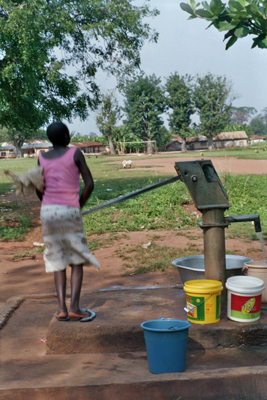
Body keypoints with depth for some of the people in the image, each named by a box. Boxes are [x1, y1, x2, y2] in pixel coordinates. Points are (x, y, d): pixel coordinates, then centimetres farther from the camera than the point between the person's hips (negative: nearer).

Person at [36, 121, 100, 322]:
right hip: (69, 211, -4)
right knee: (78, 260, 5)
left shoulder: (42, 158, 10)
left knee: (58, 262, 10)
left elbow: (39, 189, 12)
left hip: (47, 211, 4)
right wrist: (80, 206, 8)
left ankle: (61, 308, 2)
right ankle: (74, 307, -4)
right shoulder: (75, 153, 0)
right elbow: (89, 184, -4)